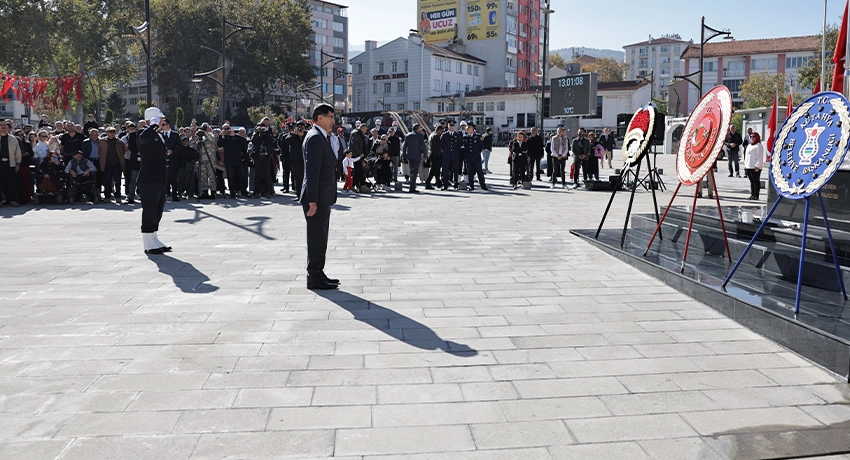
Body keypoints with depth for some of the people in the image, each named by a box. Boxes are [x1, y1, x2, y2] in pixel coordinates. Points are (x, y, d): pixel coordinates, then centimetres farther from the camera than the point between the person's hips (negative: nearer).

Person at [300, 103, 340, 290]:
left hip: (323, 197, 10)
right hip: (317, 198, -10)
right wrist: (312, 200, -23)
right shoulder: (315, 137, -15)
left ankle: (317, 275, 25)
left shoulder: (321, 137, 17)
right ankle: (315, 278, 3)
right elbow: (312, 171, -21)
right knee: (317, 238, -4)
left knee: (320, 238, 16)